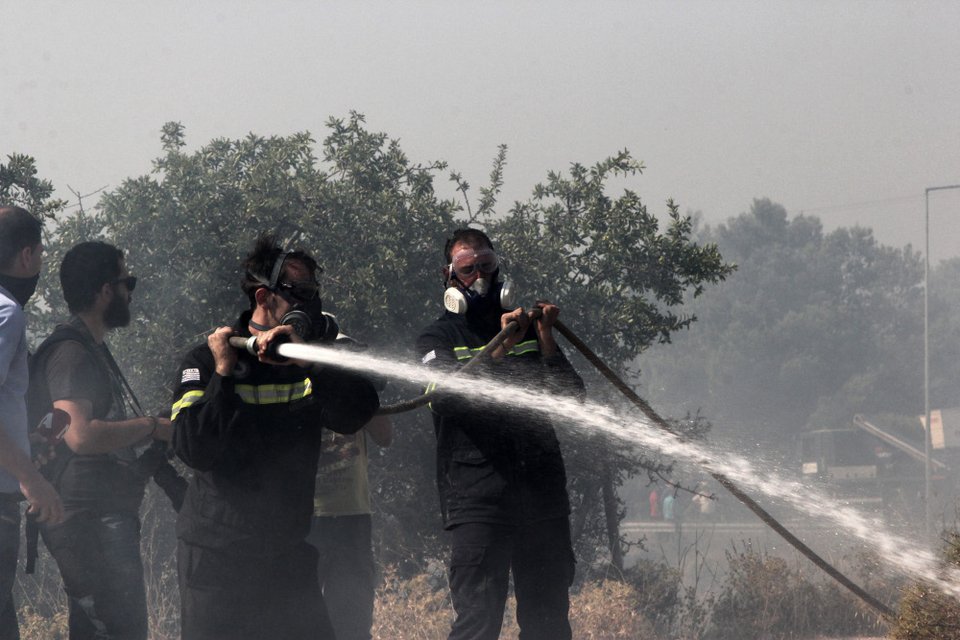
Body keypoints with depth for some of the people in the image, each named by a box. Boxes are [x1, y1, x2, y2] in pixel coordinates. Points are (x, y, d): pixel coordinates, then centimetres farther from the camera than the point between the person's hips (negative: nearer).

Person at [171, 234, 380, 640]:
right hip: (218, 557, -4)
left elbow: (359, 411, -9)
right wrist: (223, 373, -17)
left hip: (288, 556, 4)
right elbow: (193, 449, -16)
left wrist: (306, 362, -21)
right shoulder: (206, 362, -3)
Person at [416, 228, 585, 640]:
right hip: (478, 500, -4)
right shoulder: (439, 338, 7)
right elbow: (447, 394, -14)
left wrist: (545, 340, -5)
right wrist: (500, 349, -24)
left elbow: (572, 398, 9)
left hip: (543, 496, 4)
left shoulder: (528, 329, 18)